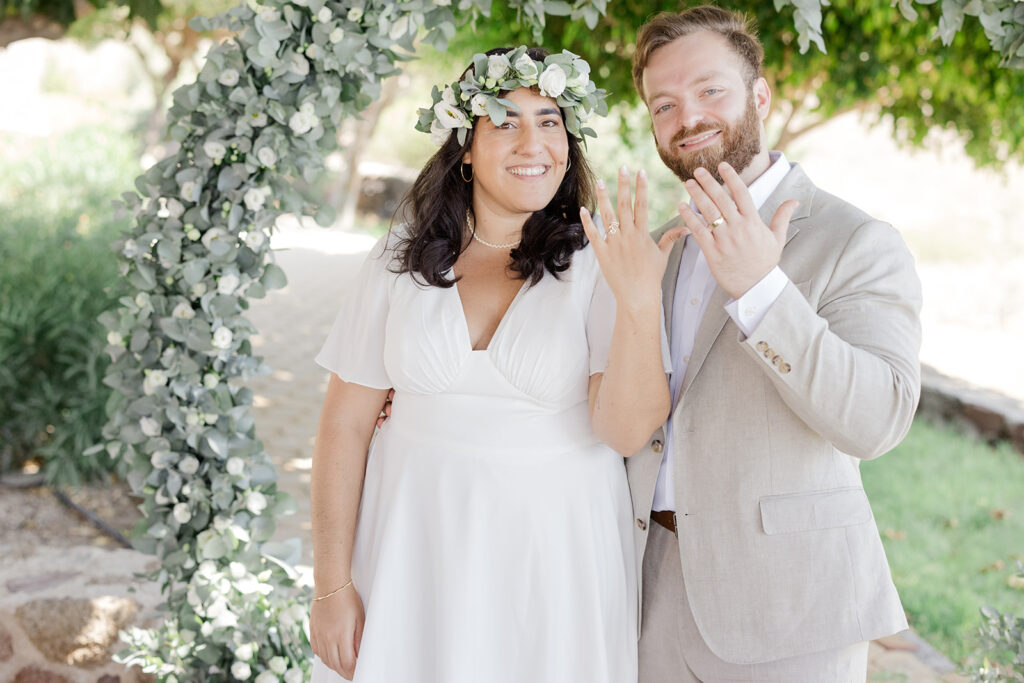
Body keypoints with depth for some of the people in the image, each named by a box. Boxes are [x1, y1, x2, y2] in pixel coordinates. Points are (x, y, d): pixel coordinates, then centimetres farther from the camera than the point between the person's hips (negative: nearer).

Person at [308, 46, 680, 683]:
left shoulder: (599, 264, -7)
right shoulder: (401, 261, -2)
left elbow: (626, 430, -15)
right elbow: (346, 424, 0)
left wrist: (640, 303, -30)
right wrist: (331, 586, 0)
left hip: (554, 556, -1)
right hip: (415, 550, 1)